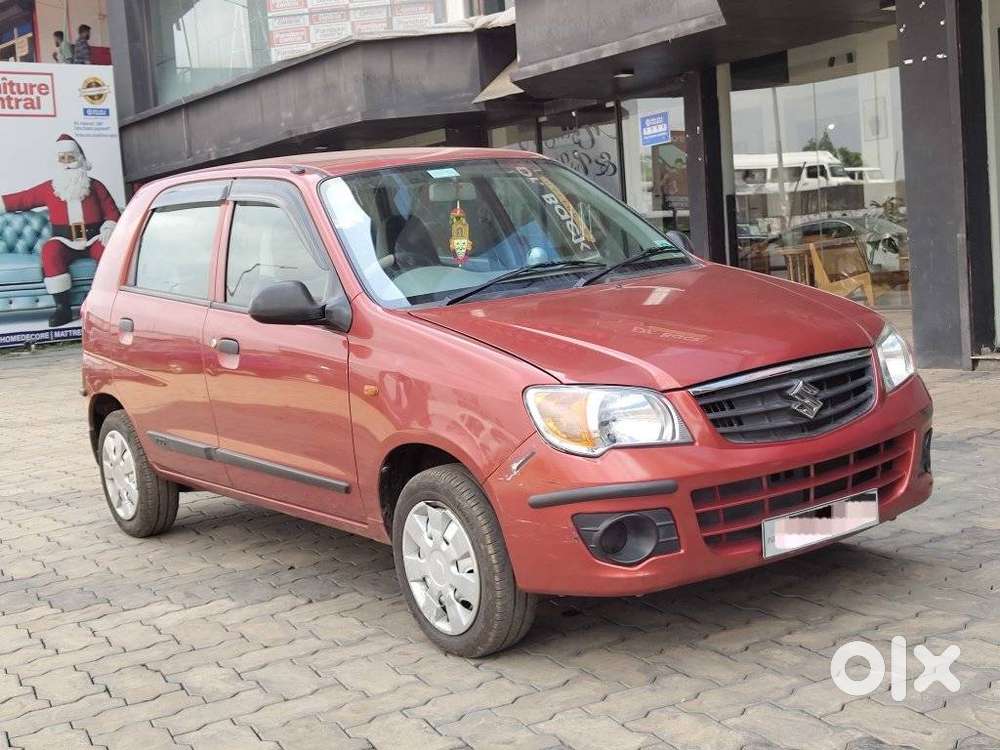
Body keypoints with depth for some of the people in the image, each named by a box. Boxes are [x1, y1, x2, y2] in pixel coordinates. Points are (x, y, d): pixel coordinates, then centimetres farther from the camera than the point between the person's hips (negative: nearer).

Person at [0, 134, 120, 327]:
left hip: (94, 239, 0)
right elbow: (20, 199, 18)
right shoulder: (49, 189, 13)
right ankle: (63, 308, -30)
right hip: (65, 242, 1)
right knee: (50, 250, -32)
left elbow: (112, 213, 10)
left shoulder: (95, 186, 11)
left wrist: (108, 229, -8)